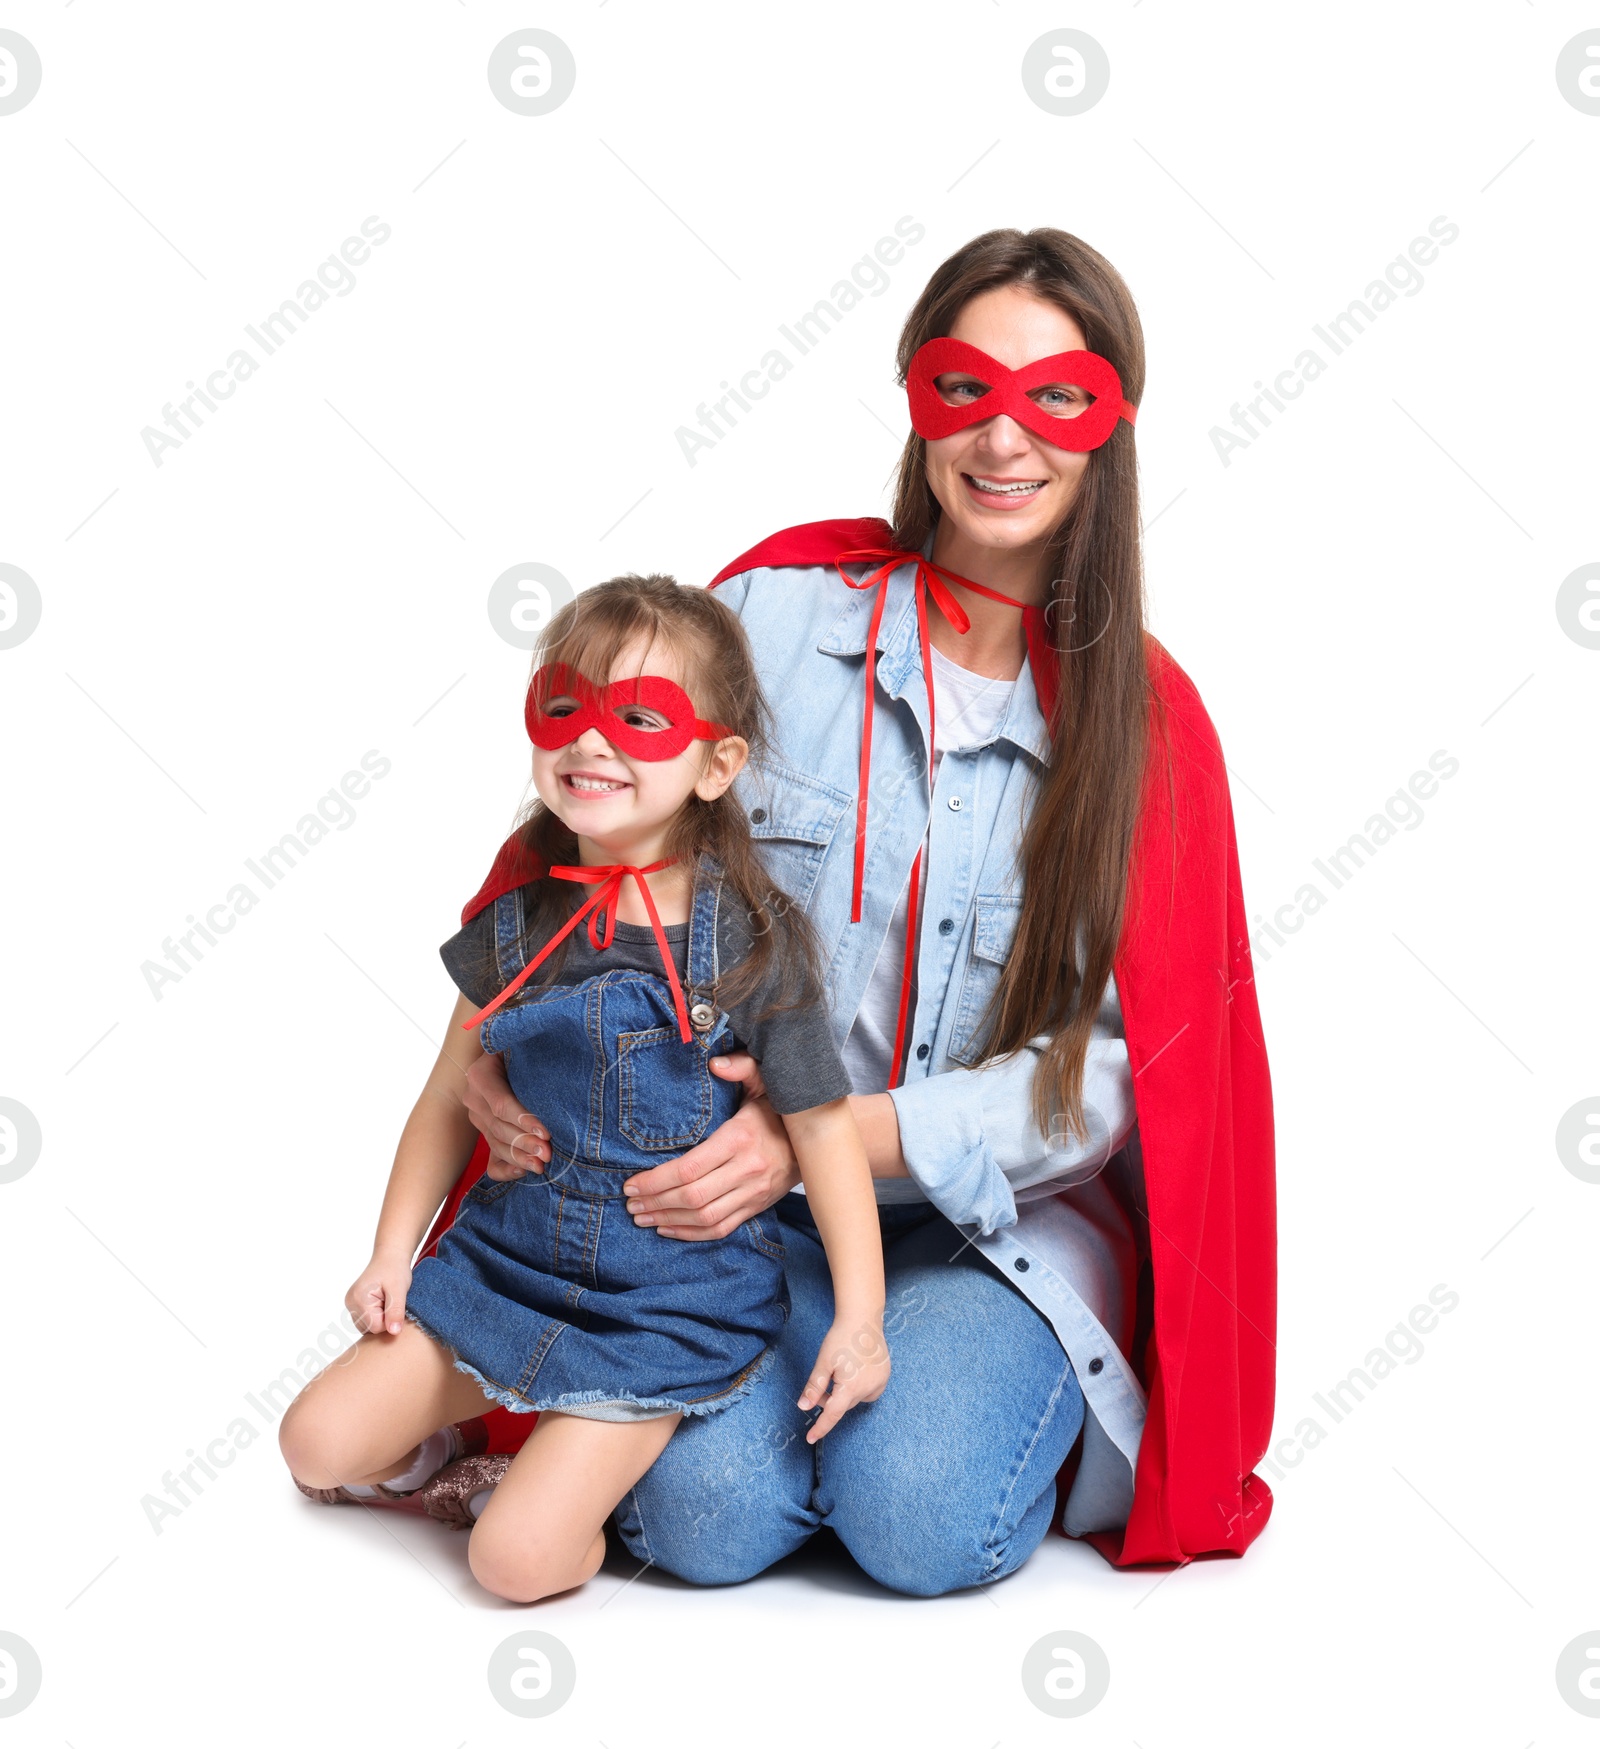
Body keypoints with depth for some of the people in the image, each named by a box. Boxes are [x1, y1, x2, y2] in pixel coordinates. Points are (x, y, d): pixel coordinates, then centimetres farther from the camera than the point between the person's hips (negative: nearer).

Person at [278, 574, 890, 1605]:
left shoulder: (752, 942, -14)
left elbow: (823, 1130, -10)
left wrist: (860, 1316, -13)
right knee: (319, 1443, -1)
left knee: (516, 1558, -14)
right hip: (511, 1255, 5)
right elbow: (453, 1098, 10)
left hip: (670, 1302, -4)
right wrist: (394, 1253, 8)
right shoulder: (518, 925, -1)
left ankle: (569, 1483, 17)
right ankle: (450, 1443, 27)